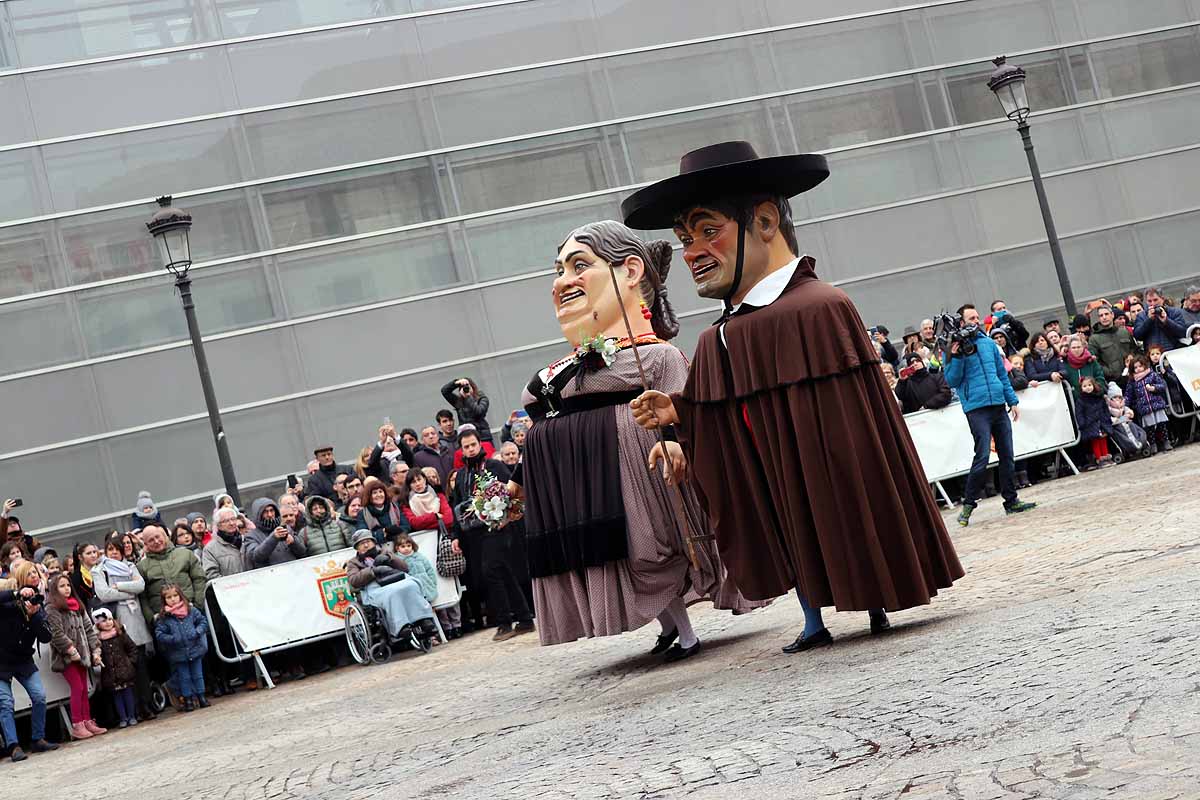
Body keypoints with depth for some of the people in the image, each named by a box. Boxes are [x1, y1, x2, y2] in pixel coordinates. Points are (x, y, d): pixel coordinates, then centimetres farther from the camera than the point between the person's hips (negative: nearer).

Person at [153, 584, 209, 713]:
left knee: (197, 675, 12)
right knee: (184, 677, 8)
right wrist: (172, 639, -22)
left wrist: (197, 632, -14)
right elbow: (159, 634, -9)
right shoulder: (163, 618, -7)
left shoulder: (191, 610, -1)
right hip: (178, 654, -1)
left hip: (195, 650, 1)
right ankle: (188, 699, 19)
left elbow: (203, 621, 3)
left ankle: (201, 696, 24)